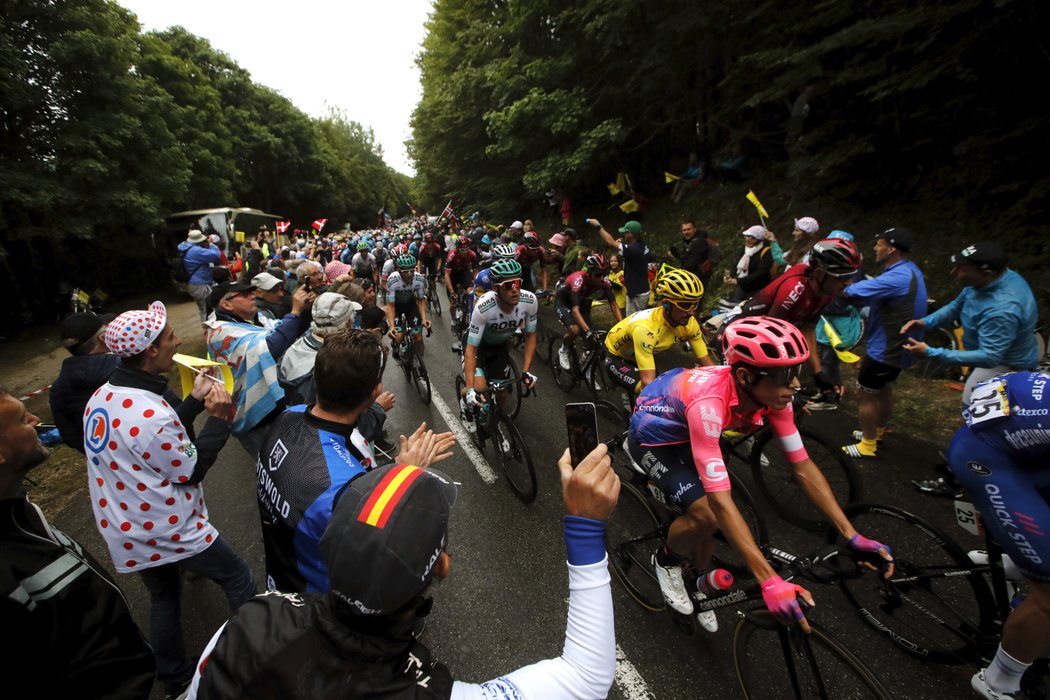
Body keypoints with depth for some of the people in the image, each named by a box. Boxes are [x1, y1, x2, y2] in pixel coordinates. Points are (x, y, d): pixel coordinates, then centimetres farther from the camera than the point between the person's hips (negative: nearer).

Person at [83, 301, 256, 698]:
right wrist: (220, 417, -17)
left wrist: (194, 401, 3)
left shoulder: (102, 396, -4)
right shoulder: (151, 413, -32)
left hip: (126, 531, 9)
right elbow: (191, 471, -19)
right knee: (238, 579, 11)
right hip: (168, 531, -8)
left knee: (164, 598, 26)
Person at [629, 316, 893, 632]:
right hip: (652, 436, -6)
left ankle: (697, 580, 30)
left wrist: (852, 535, -15)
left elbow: (803, 467, -12)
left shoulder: (772, 393, -21)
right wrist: (769, 581, -42)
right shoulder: (709, 402, -43)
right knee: (707, 514, -21)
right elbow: (719, 499, -42)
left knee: (715, 513, 0)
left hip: (686, 432, 6)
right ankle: (667, 559, 11)